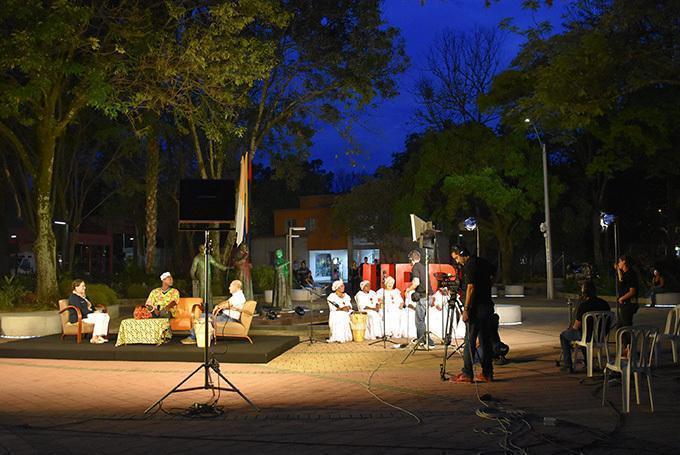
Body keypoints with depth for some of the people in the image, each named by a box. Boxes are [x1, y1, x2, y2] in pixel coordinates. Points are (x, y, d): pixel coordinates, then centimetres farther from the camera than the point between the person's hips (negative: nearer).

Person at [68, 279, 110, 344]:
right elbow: (81, 310, -20)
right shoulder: (73, 297, -11)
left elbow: (91, 307, 23)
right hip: (78, 318, -10)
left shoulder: (84, 296, 20)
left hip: (88, 315, 10)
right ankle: (94, 338, -27)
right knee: (100, 317, -29)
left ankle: (100, 336, -16)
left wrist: (96, 310, 0)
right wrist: (94, 312, -18)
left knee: (106, 316, -9)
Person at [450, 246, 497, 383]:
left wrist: (466, 309, -18)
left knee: (470, 341, -5)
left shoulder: (469, 265, -12)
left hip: (476, 308, -9)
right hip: (488, 306, 9)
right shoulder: (482, 262, 14)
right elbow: (493, 271, 34)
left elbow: (470, 287, -18)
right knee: (485, 341, 10)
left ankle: (467, 374, -5)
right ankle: (487, 373, 12)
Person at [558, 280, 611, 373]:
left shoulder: (583, 305, -22)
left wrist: (572, 327, 9)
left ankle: (568, 366, 15)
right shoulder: (605, 304, -3)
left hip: (587, 336, -6)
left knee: (563, 335, 18)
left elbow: (577, 326, -16)